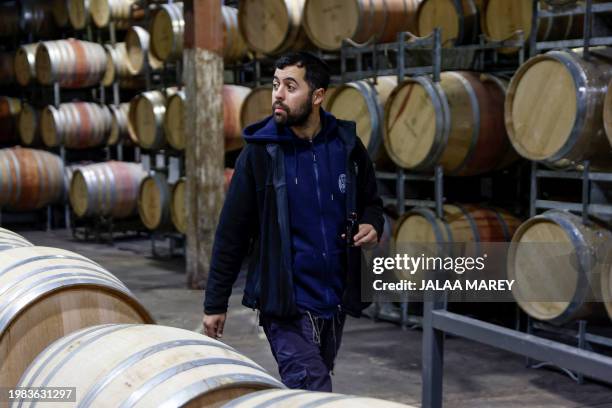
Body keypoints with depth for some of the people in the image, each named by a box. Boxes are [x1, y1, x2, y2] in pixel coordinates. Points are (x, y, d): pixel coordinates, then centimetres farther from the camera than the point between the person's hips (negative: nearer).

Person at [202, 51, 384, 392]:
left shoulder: (346, 144, 1)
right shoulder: (260, 150, -7)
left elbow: (371, 202, 17)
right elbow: (232, 232, -4)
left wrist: (372, 225, -8)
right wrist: (215, 303, -2)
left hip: (335, 300, 4)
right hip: (285, 302, -4)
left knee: (300, 394, 19)